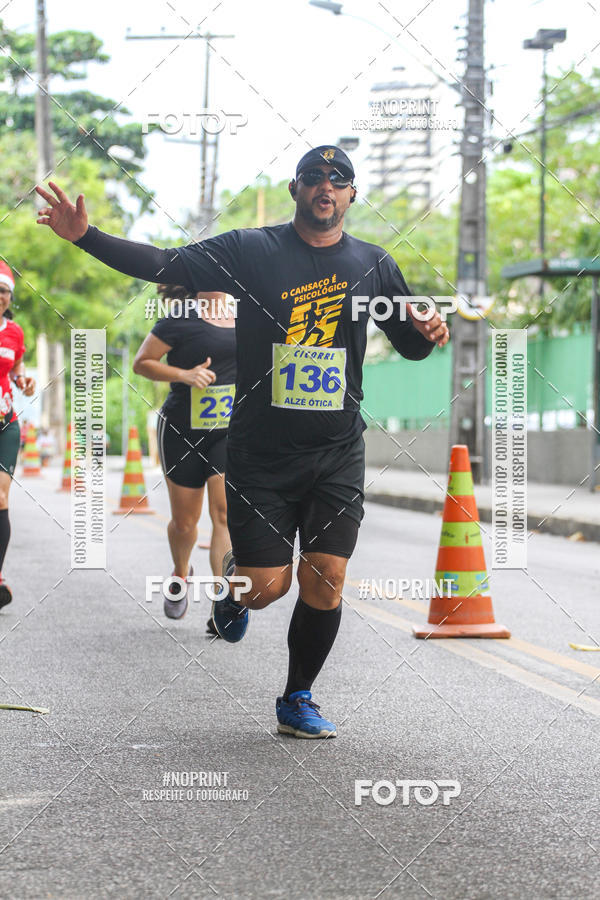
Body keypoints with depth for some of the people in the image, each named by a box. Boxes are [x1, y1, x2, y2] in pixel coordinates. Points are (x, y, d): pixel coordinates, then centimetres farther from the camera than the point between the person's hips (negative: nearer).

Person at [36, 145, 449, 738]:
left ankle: (297, 701, 18)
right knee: (267, 587, -5)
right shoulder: (250, 251, -1)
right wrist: (85, 236, -14)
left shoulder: (373, 265, 7)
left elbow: (409, 344, 16)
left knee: (324, 584, -3)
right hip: (260, 453, -2)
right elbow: (164, 265, -4)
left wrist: (427, 333, -8)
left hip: (337, 455, 2)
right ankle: (236, 578, 33)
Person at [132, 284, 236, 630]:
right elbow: (141, 363, -6)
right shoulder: (182, 318, -9)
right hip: (182, 430, -2)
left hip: (230, 432, 2)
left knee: (226, 513, -13)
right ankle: (180, 575, 41)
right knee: (185, 520, 8)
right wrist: (184, 375, -19)